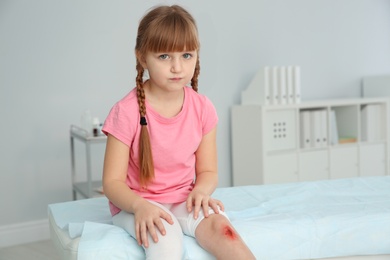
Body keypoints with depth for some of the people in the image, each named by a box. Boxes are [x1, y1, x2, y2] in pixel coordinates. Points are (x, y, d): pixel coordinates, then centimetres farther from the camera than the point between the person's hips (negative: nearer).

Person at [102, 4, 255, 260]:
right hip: (137, 203, -3)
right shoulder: (127, 112, -15)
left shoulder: (202, 108, -3)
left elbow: (207, 170, 5)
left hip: (184, 200, 3)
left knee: (220, 225, -27)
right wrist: (140, 205, -31)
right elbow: (113, 181, -11)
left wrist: (201, 190, -18)